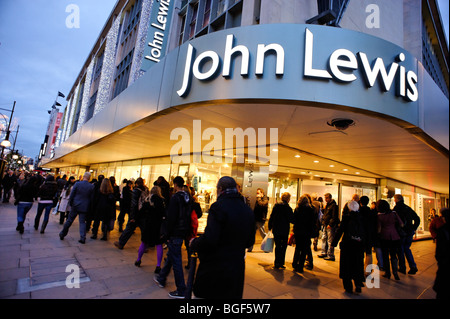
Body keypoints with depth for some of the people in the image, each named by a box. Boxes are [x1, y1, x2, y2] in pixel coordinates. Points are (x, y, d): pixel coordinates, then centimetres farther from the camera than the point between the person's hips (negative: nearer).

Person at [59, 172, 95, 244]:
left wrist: (70, 203, 10)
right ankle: (82, 238, 3)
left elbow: (72, 195, -3)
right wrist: (90, 208, 11)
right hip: (84, 207, 0)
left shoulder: (77, 184, -8)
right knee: (82, 222, 7)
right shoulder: (91, 186, -6)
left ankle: (62, 234, 29)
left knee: (69, 220, 16)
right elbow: (92, 198, 0)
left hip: (75, 206, 0)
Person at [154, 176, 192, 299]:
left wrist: (168, 235, -11)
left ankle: (181, 291, 10)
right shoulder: (187, 197, 7)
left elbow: (171, 218, -19)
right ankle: (161, 278, 42)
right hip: (183, 232, 8)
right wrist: (186, 230, 17)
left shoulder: (175, 198, -17)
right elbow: (188, 216, 12)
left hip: (175, 233, -8)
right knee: (170, 255, 23)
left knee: (176, 260, 1)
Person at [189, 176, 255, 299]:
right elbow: (250, 242, 10)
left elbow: (209, 239, -25)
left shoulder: (218, 206, -18)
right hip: (237, 269, 6)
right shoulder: (248, 211, 3)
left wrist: (194, 243, -6)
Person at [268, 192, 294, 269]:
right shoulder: (288, 208, -13)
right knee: (283, 246, 10)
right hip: (285, 230, -4)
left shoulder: (276, 206, 0)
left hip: (276, 230, 4)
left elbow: (271, 217, 4)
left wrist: (270, 227, 12)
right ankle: (281, 263, 12)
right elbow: (291, 219, -11)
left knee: (277, 246, 13)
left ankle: (277, 263, 16)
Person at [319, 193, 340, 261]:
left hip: (331, 226, -9)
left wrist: (330, 224, -20)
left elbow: (334, 217, -18)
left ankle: (330, 255, 3)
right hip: (325, 225, 9)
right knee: (324, 239, 15)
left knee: (330, 241, -4)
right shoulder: (327, 205, 15)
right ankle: (324, 253, 25)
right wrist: (323, 222, 14)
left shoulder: (334, 205, -13)